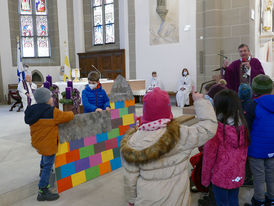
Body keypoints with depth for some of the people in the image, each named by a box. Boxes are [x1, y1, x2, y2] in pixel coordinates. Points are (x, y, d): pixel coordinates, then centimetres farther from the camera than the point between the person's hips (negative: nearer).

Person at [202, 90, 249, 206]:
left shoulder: (217, 127, -22)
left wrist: (205, 178, -4)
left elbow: (209, 154, -15)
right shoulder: (242, 125, -6)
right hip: (238, 175, 5)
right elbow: (244, 151, 5)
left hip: (221, 176, -5)